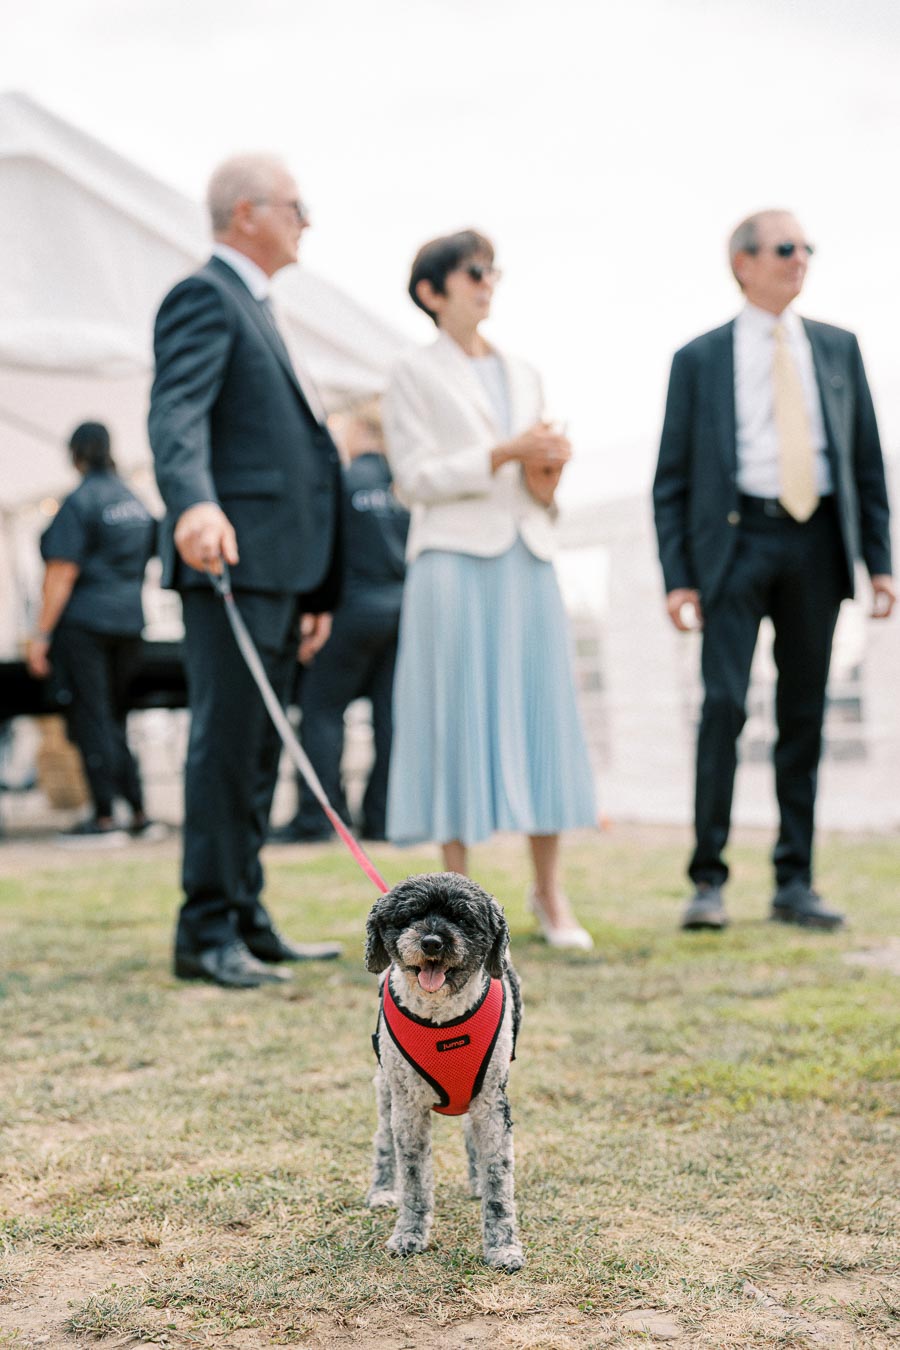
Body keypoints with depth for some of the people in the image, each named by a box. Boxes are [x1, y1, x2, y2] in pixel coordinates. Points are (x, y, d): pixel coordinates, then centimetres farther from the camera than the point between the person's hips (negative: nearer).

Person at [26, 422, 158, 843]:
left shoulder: (78, 502, -11)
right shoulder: (136, 502, 11)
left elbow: (62, 574, -15)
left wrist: (41, 633, -13)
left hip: (83, 620, -7)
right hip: (129, 619, 7)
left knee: (90, 720, -4)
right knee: (114, 720, 14)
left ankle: (105, 818, -4)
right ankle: (139, 814, 12)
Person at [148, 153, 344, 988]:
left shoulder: (253, 308, 25)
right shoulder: (205, 296, -5)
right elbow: (176, 414, -22)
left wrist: (314, 590, 23)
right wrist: (193, 505, -43)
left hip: (275, 570, 10)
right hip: (229, 559, -10)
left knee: (256, 752, 11)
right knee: (225, 743, -9)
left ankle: (246, 923, 19)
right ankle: (206, 933, -4)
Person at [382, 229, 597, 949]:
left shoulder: (522, 375, 18)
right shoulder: (415, 374, 4)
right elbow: (416, 477, -5)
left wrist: (546, 473, -4)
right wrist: (502, 454, -14)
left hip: (526, 559, 5)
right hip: (455, 558, -4)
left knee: (541, 708, 2)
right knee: (459, 716, -4)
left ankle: (551, 894, 9)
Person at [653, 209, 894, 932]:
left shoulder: (838, 349, 14)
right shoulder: (699, 359, 6)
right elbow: (671, 479, 5)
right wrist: (677, 577, -5)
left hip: (817, 545, 3)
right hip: (738, 539, -3)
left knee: (805, 712, 5)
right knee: (724, 703, -12)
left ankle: (795, 883, 12)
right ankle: (709, 880, -4)